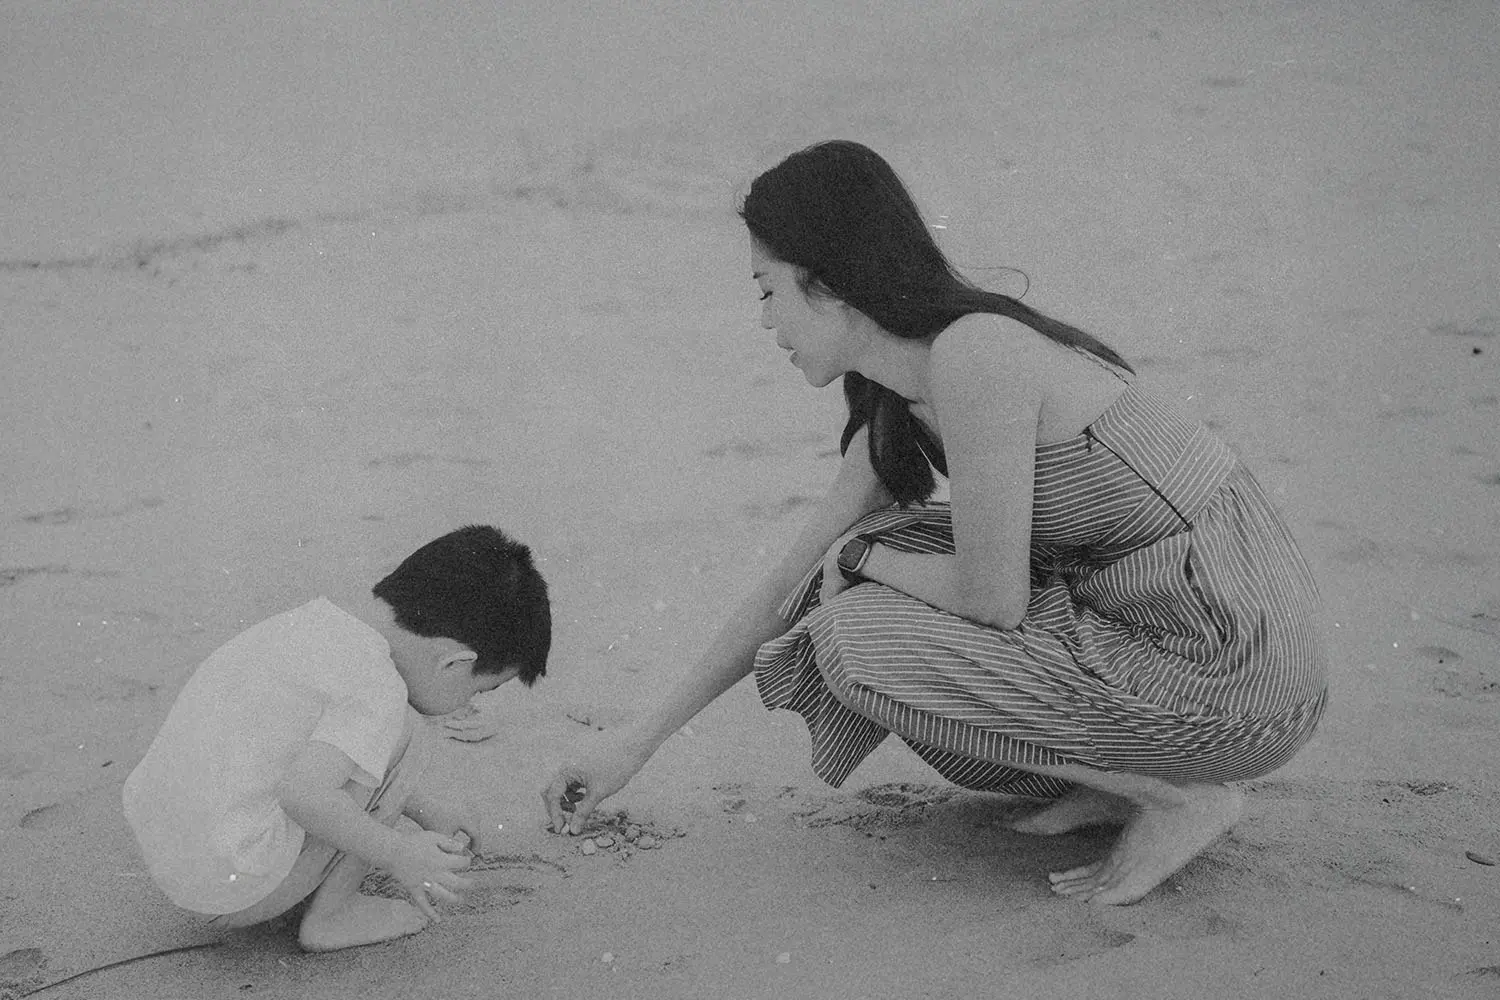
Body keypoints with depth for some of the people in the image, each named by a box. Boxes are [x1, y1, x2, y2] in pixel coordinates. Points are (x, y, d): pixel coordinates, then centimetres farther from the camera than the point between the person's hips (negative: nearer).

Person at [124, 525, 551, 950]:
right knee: (400, 732, -3)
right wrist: (396, 853, -17)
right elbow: (301, 791, -31)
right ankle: (331, 913, 4)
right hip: (235, 881, -9)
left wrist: (425, 807, 27)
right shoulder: (379, 690, -18)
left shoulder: (313, 618, 10)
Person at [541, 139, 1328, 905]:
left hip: (1235, 673, -9)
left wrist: (860, 556, 2)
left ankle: (1180, 795, -4)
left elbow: (992, 599, -18)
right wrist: (632, 746, 19)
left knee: (859, 638, -10)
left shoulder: (974, 355, -20)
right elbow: (789, 589, 16)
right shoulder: (895, 416, 8)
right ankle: (1115, 772, 10)